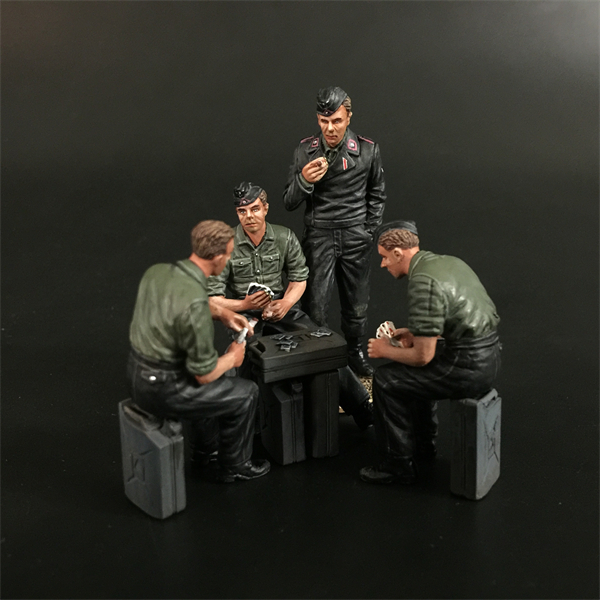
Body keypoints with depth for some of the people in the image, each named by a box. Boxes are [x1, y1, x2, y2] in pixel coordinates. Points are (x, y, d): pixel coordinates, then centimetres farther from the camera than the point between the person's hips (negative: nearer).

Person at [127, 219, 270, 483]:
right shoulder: (195, 306, -30)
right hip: (162, 390, -8)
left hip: (136, 372, 8)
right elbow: (204, 374, -20)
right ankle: (233, 465, 31)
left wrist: (222, 312, 14)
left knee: (217, 382, 32)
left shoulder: (156, 272, -4)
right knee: (245, 392, 11)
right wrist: (233, 357, 0)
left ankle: (205, 453, 44)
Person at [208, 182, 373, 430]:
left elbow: (299, 277, 9)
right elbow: (213, 298, -7)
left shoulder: (285, 238, 2)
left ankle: (363, 410, -8)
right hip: (244, 315, -2)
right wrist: (244, 304, -23)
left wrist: (286, 303, -11)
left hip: (281, 307, 2)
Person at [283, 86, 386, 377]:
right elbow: (289, 203, -4)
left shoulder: (368, 150, -4)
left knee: (356, 302, 11)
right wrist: (304, 180, -23)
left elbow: (377, 195, 12)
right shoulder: (305, 151, -5)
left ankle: (355, 352, 33)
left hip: (356, 236, 1)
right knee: (314, 304, -6)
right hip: (319, 235, -1)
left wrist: (369, 231, 6)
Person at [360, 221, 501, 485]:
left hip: (467, 369, -10)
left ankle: (398, 465, 9)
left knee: (386, 380, 1)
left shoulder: (423, 284, -19)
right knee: (417, 371, 30)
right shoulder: (449, 262, 10)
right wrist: (415, 334, 19)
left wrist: (386, 350, 0)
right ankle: (423, 443, 39)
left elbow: (422, 356, -18)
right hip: (489, 355, 10)